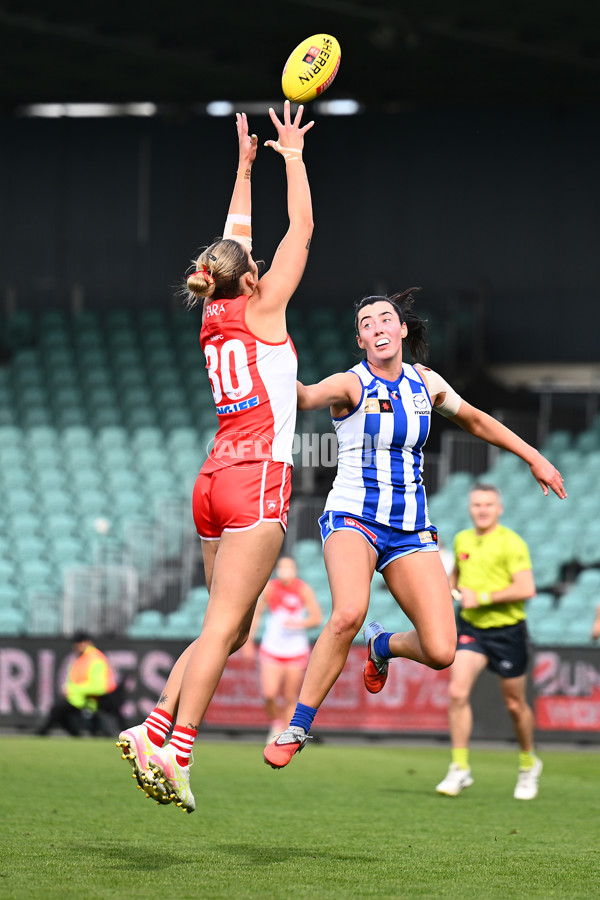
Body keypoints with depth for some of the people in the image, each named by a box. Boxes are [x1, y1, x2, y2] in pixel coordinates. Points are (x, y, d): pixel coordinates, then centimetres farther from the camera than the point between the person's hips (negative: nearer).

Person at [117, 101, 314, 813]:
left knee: (229, 628, 11)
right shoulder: (260, 309, -1)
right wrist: (292, 157, 12)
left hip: (216, 480, 8)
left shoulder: (215, 316, 16)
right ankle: (174, 751, -22)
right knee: (222, 626, -13)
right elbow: (302, 227, 2)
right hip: (256, 479, -8)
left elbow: (235, 240, 31)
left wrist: (245, 168, 36)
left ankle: (152, 731, 0)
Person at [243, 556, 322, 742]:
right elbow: (256, 614, 11)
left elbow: (316, 618, -5)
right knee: (269, 694, -13)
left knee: (290, 698, 2)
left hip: (296, 652, -1)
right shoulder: (270, 588, -3)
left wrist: (298, 623, -23)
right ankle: (275, 724, 16)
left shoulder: (303, 590, -7)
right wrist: (248, 641, 11)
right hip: (272, 649, 1)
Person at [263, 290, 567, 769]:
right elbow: (307, 396, -30)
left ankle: (382, 645, 27)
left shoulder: (426, 383, 8)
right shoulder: (351, 384, -8)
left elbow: (476, 421, 25)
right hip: (354, 516, -4)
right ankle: (296, 729, -23)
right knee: (349, 613, -35)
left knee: (441, 652, -10)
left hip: (411, 528, 4)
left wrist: (534, 458, 25)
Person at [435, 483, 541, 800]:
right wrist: (451, 591, 7)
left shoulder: (511, 543, -12)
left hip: (507, 630, -4)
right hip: (471, 628, 4)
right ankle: (460, 769, -11)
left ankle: (528, 765, 32)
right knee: (457, 691, -16)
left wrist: (482, 598, -23)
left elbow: (526, 589, -21)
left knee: (514, 704, 8)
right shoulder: (462, 540, 7)